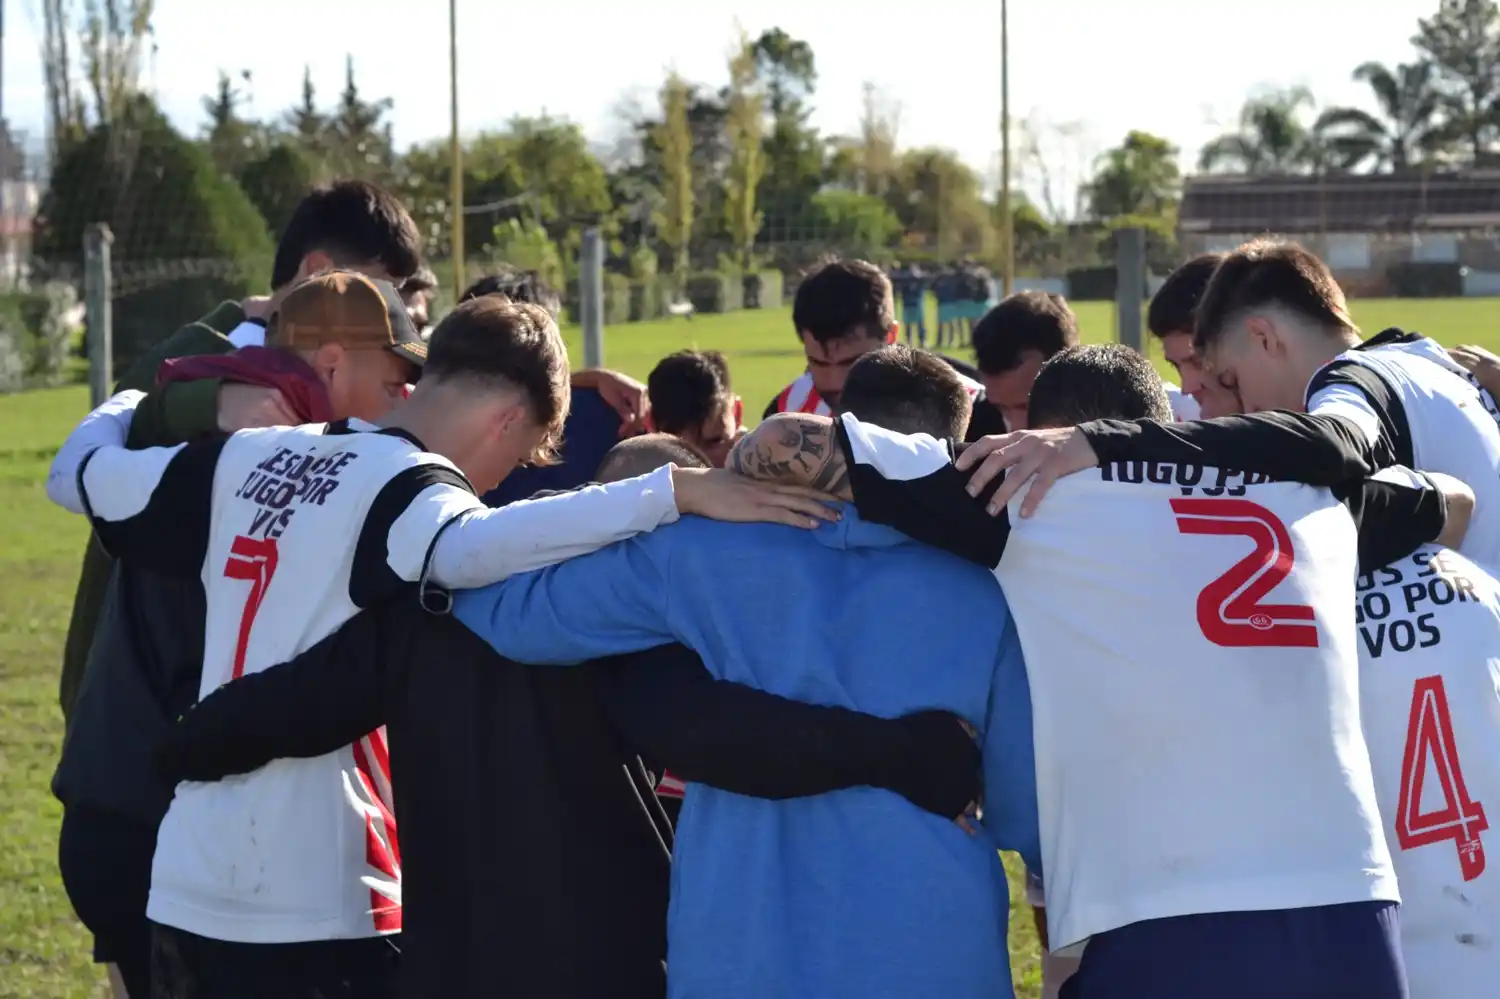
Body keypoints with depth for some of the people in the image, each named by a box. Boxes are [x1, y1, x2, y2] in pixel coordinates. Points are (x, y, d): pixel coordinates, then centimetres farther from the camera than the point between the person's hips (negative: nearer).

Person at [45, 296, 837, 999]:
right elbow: (468, 551, -35)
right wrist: (678, 491, -37)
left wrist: (134, 404, 44)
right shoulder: (403, 485, -12)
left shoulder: (246, 461, 10)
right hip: (316, 903, -7)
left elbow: (78, 473, 23)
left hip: (186, 887, 7)